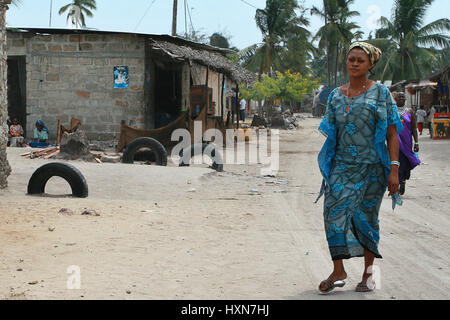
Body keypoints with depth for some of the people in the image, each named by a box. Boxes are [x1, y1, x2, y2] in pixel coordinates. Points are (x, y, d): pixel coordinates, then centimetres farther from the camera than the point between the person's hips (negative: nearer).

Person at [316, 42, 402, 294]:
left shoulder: (381, 93, 0)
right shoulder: (336, 96, 10)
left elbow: (392, 134, -3)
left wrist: (394, 168, -11)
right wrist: (326, 170, 14)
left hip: (372, 166, -2)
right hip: (342, 166, 3)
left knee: (367, 217, 2)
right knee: (334, 210, -14)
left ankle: (368, 274, 14)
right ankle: (338, 271, -9)